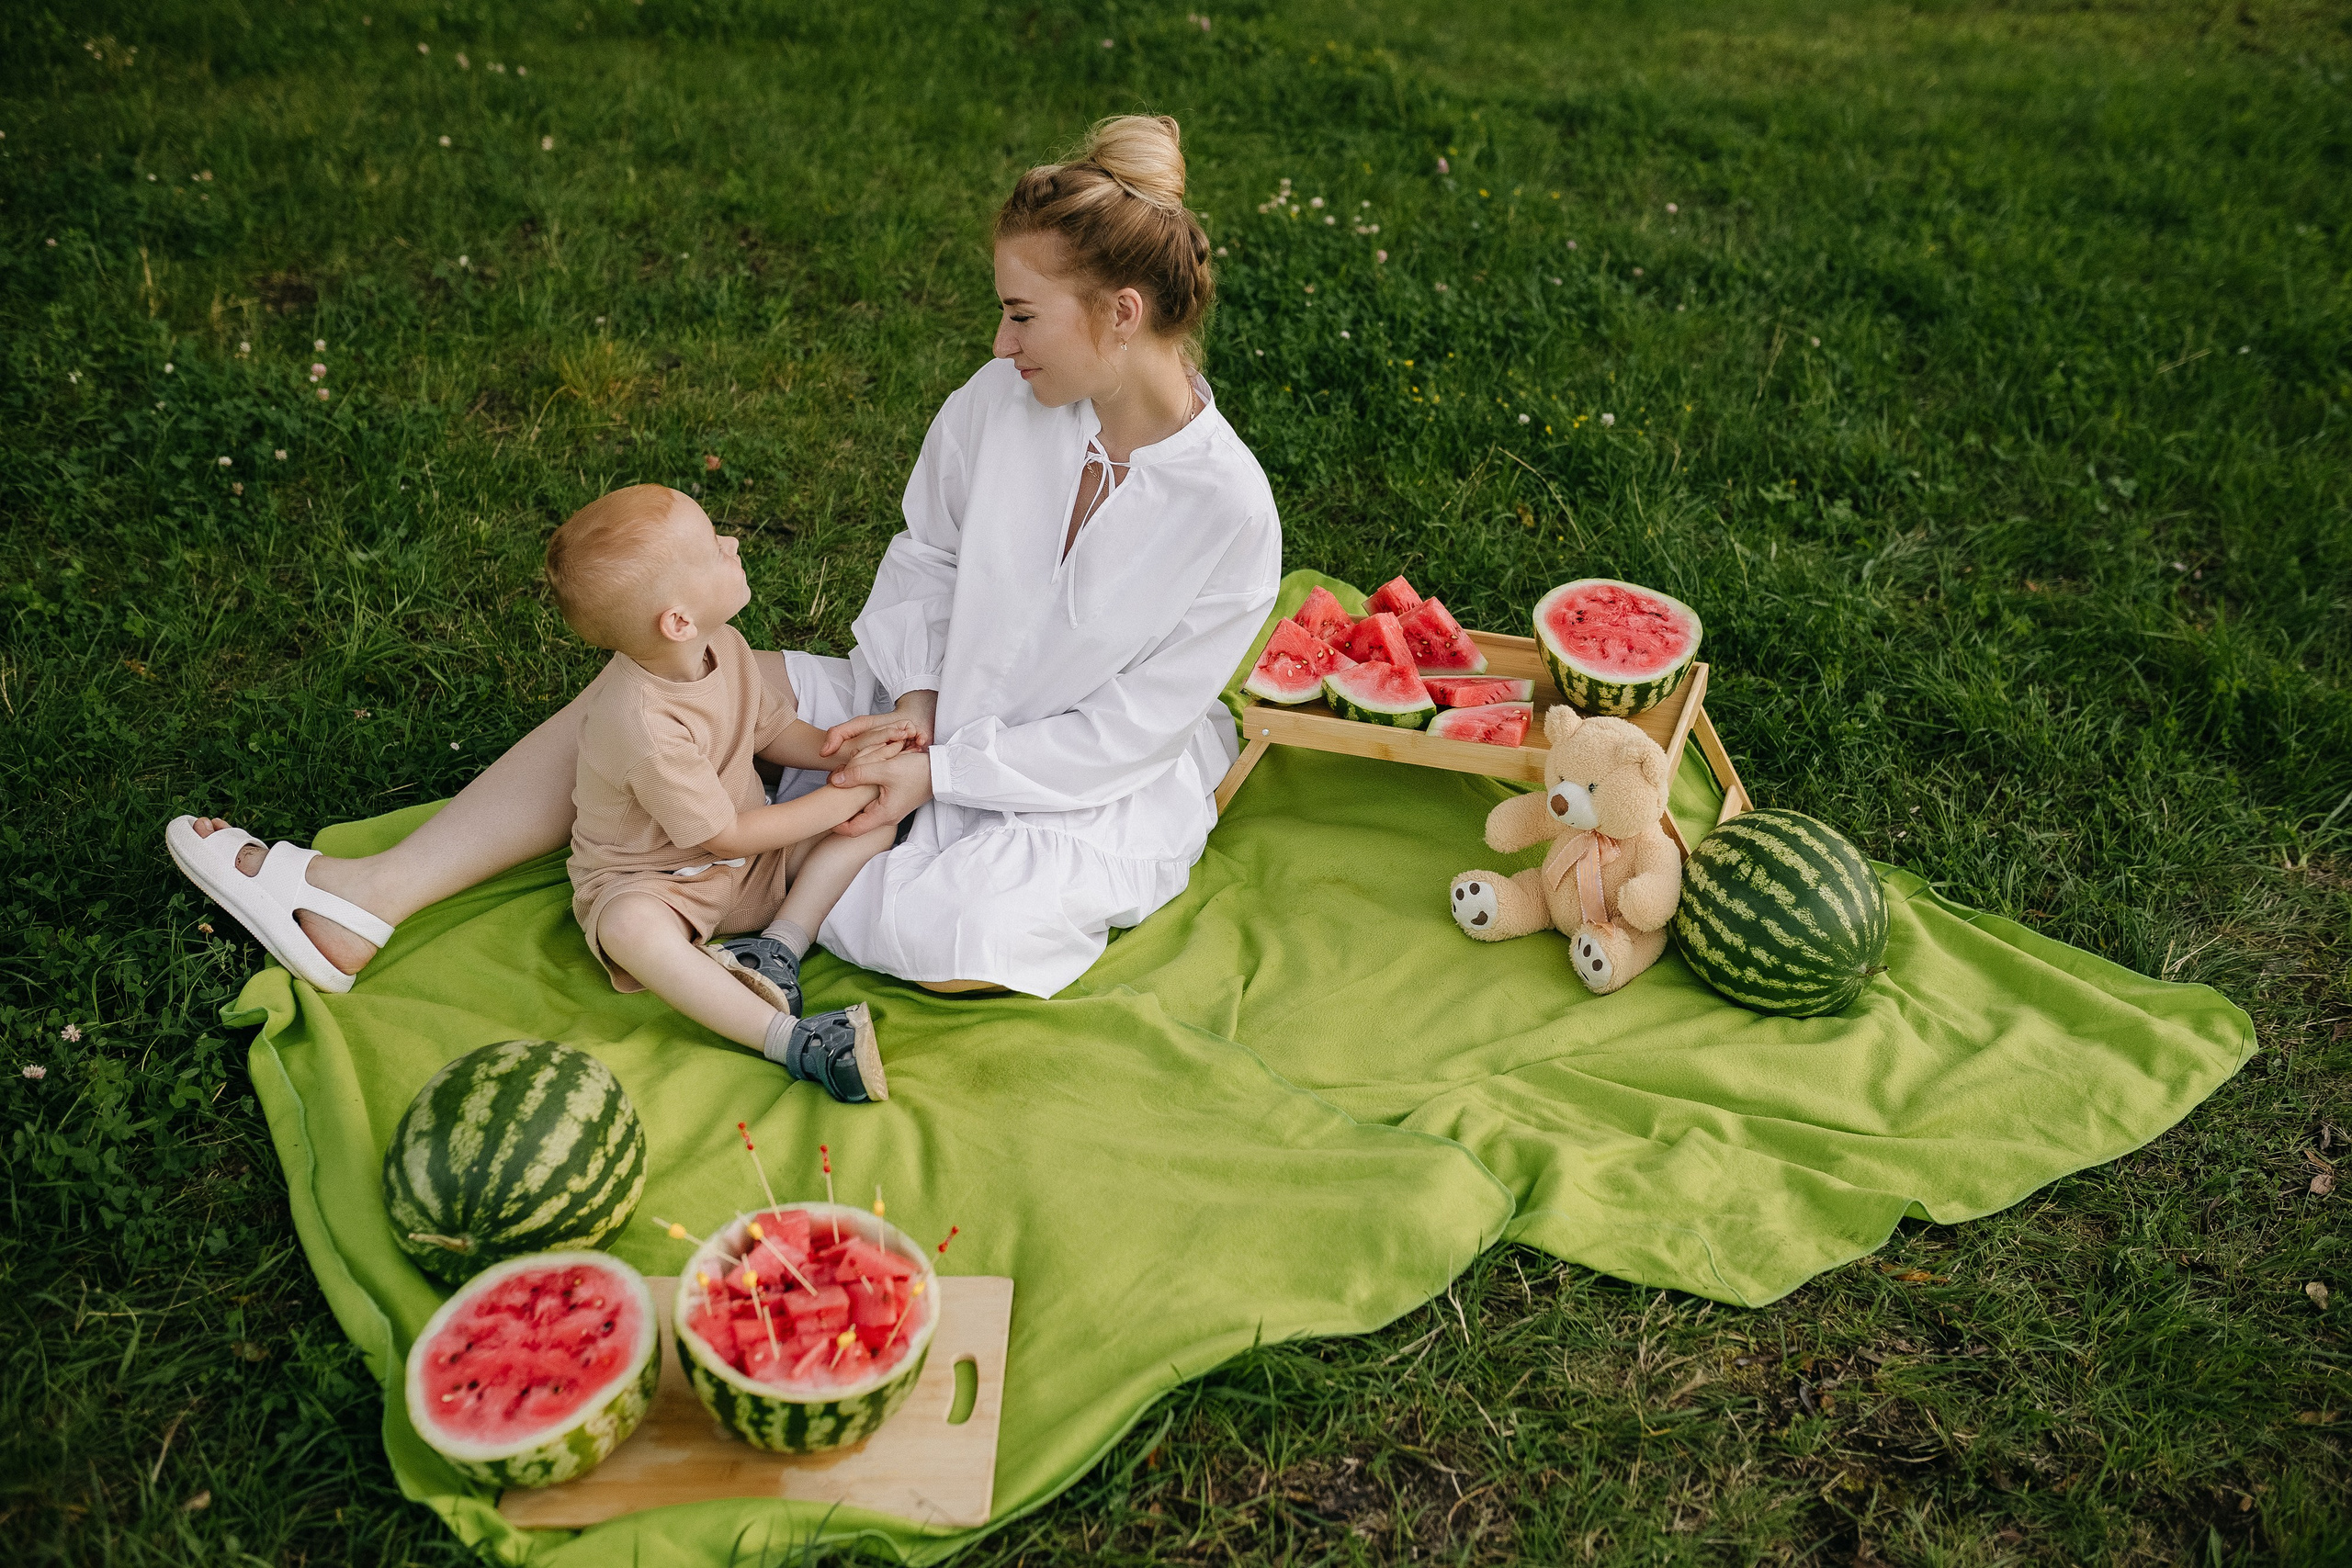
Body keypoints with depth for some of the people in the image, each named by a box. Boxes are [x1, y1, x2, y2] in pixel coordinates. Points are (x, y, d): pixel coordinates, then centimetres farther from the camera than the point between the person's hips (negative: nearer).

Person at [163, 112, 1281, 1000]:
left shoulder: (1229, 509, -23)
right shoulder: (1000, 402, -7)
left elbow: (1126, 730, -19)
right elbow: (926, 556, 6)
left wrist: (937, 774, -21)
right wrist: (913, 701, -10)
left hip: (1105, 791, -5)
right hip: (943, 717, 5)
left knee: (940, 933, -37)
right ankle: (371, 899, -8)